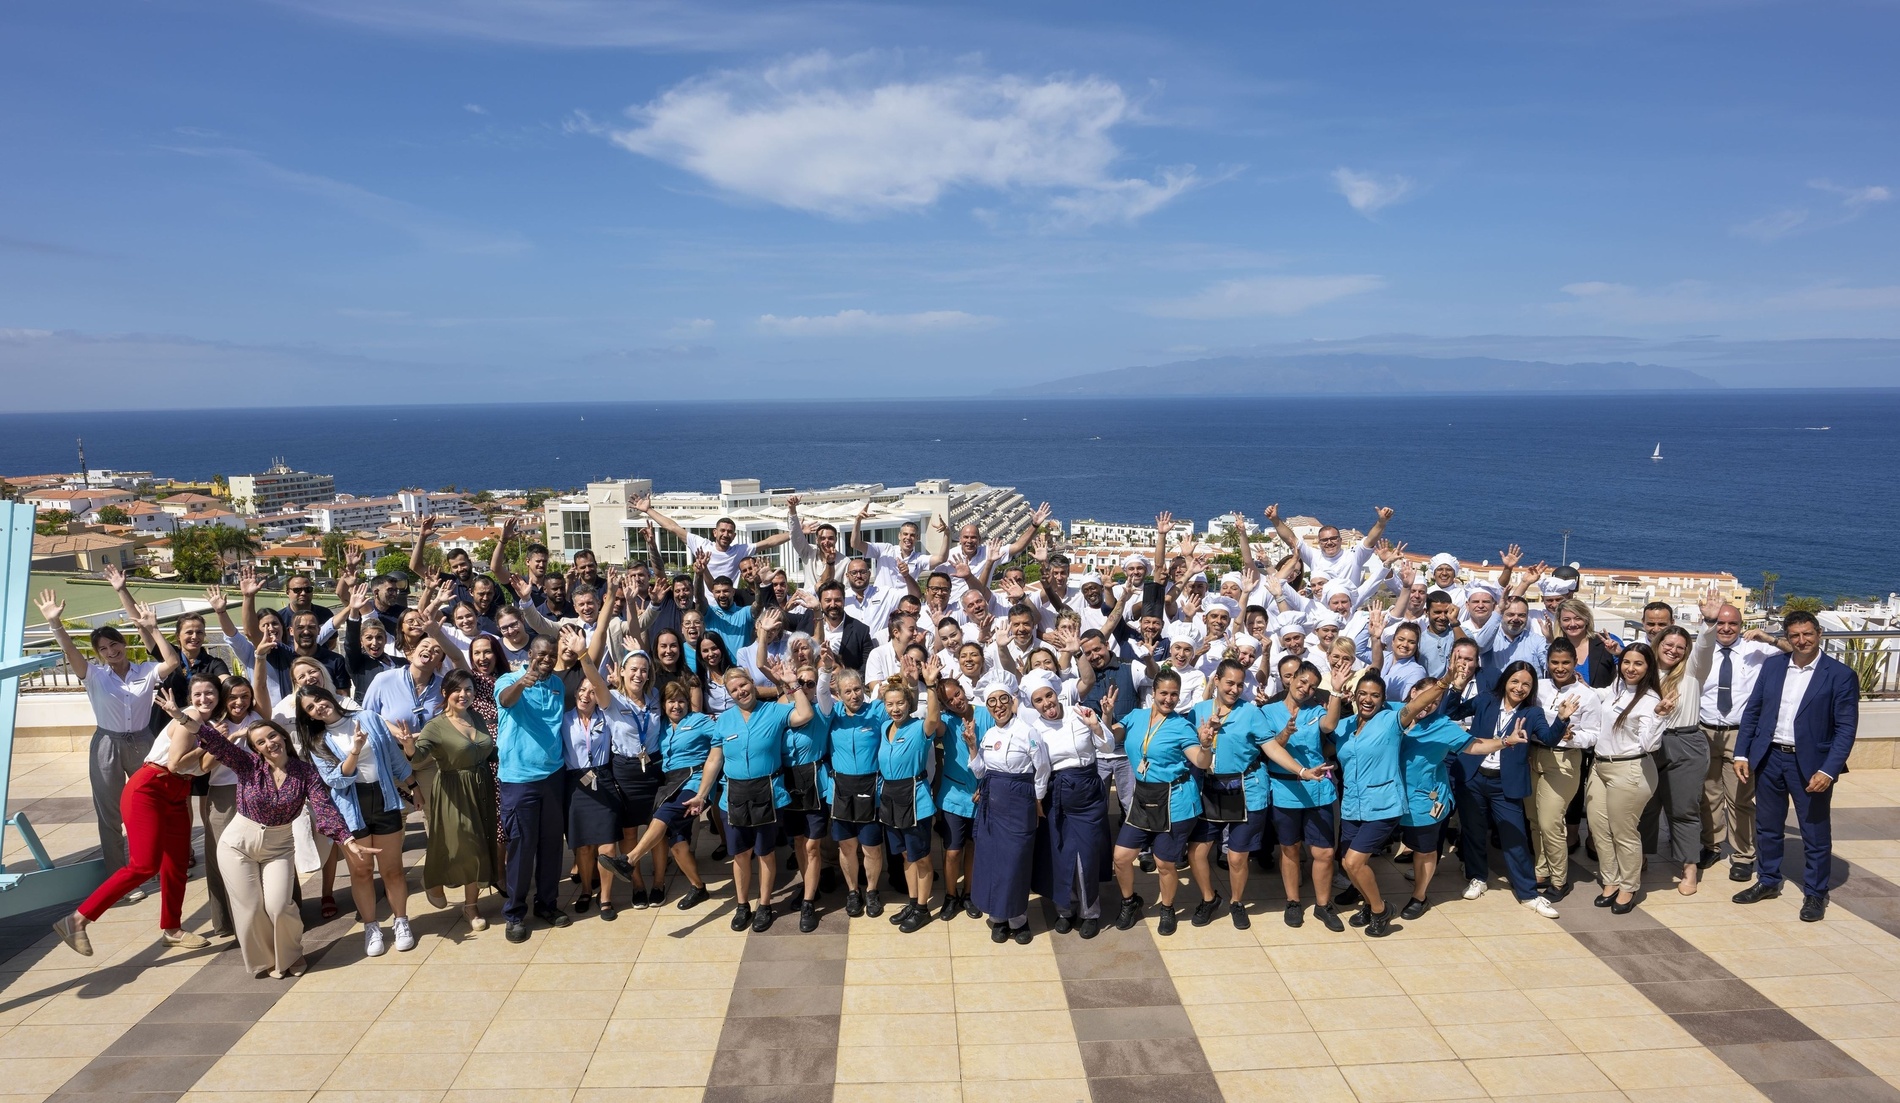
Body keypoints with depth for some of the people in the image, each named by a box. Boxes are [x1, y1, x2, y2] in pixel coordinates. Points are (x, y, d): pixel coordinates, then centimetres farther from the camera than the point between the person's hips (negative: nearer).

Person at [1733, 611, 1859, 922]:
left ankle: (1815, 894, 23)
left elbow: (1846, 728, -10)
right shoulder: (1772, 666, 4)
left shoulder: (1840, 674, -8)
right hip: (1769, 758, 4)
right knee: (1767, 827, 15)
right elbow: (1752, 710, 9)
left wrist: (1828, 770, -17)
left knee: (1816, 833, 8)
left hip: (1811, 764, -4)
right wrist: (1742, 753, 3)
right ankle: (1768, 882, 31)